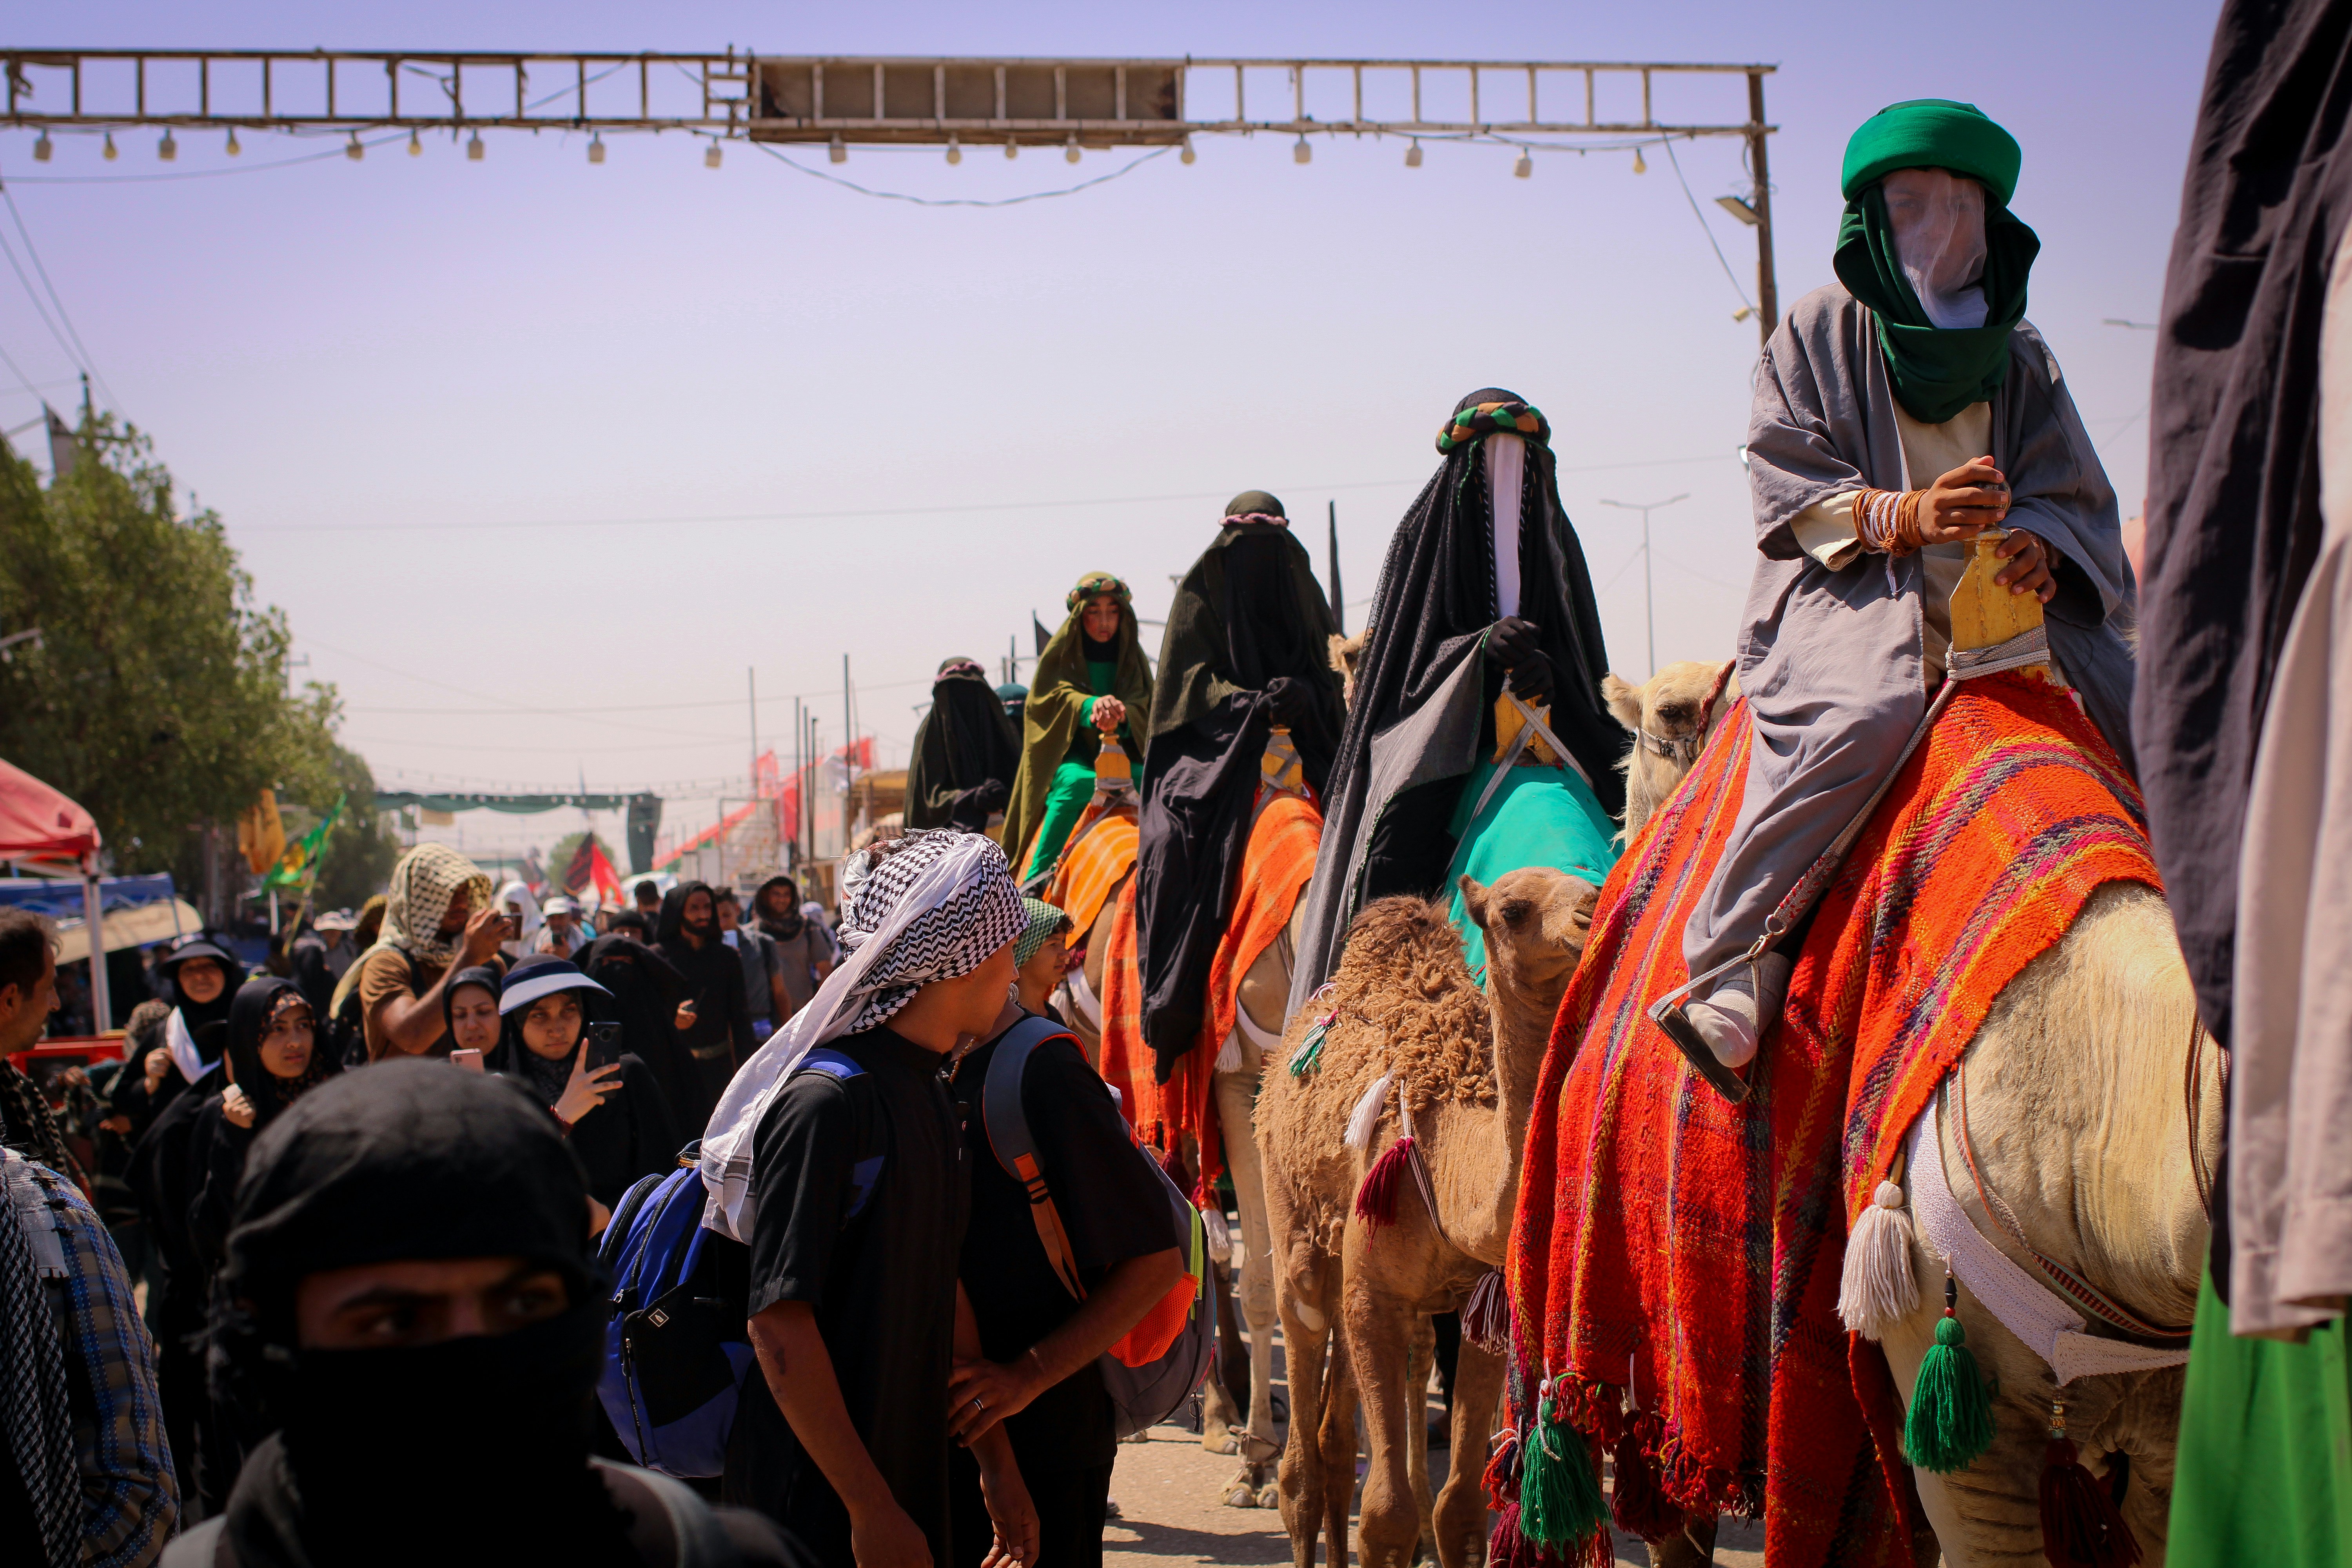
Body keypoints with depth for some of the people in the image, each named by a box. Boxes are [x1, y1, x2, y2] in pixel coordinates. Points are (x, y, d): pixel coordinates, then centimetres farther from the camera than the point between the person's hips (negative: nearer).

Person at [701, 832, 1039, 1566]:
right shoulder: (825, 1100, -18)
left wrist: (997, 1463, 15)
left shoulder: (927, 1092, 10)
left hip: (912, 1474, 8)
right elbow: (778, 1321, -21)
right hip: (821, 1506, -8)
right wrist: (871, 1507, -20)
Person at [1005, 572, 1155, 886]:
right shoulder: (1061, 654, 7)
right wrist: (1093, 706, -34)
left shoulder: (1132, 657, 13)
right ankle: (1035, 882, -35)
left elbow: (1145, 706, -2)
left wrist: (1119, 716, -27)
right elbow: (1056, 696, -11)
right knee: (1078, 784, -36)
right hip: (1070, 757, -3)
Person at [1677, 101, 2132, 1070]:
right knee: (1862, 717, -37)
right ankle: (1730, 956, -34)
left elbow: (2077, 493, 12)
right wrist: (1902, 514, -20)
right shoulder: (1822, 328, 7)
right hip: (1855, 591, -5)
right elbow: (1787, 484, -3)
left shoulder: (2019, 356, 19)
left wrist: (2040, 542, -13)